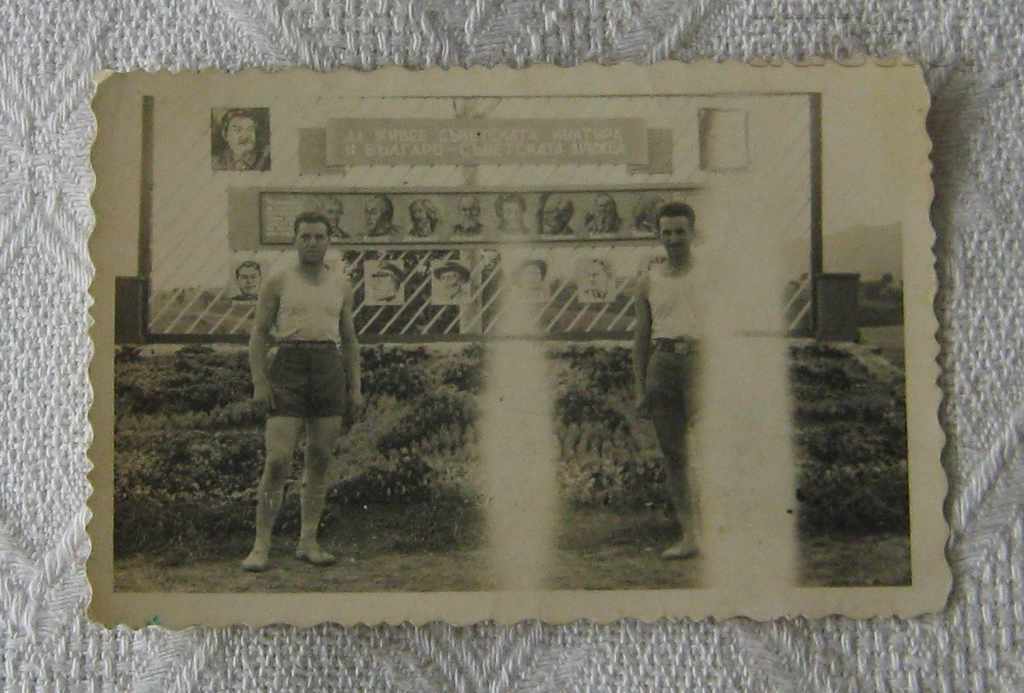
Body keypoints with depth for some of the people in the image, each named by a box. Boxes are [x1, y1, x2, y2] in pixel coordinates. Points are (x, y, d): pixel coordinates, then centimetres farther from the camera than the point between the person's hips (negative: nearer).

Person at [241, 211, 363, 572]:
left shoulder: (340, 283, 12)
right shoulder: (277, 280, 3)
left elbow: (349, 339, 16)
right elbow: (258, 334, 2)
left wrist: (355, 388, 9)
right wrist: (258, 383, -9)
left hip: (330, 372, 3)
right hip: (289, 370, -3)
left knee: (319, 461, 4)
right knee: (277, 463, -9)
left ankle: (308, 543, 13)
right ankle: (261, 547, -1)